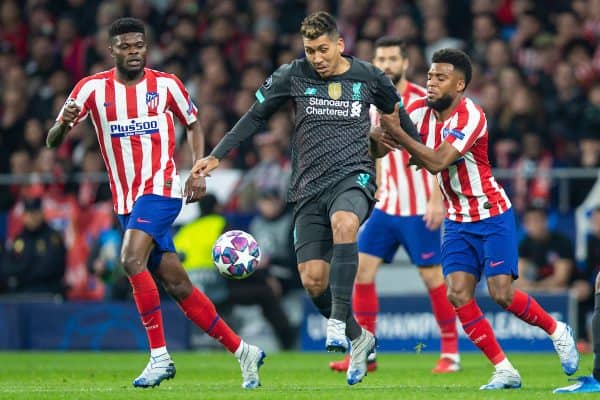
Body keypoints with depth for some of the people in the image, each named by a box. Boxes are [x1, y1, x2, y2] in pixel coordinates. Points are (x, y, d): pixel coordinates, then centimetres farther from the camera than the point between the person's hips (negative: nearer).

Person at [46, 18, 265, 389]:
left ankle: (160, 355, -23)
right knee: (177, 285, 6)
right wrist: (64, 125, -26)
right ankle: (243, 351, 17)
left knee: (132, 259, -27)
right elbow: (52, 141, -3)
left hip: (161, 188, -4)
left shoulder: (165, 84, 0)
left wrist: (199, 171, 2)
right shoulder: (92, 88, 1)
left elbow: (193, 124, 16)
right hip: (126, 200, 4)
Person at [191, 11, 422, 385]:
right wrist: (216, 156, 6)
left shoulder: (368, 77, 3)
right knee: (313, 279, -7)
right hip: (310, 185, 2)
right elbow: (255, 116, 11)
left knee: (344, 222, -38)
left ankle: (338, 322, -37)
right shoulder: (292, 76, 2)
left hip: (354, 176, -2)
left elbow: (400, 117, 19)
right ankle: (358, 338, 17)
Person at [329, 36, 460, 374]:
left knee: (432, 276, -3)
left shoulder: (424, 100, -10)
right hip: (386, 206, 6)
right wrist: (376, 193, 17)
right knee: (361, 270, -1)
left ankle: (451, 352, 9)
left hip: (419, 208, -6)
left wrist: (437, 200, -19)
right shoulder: (375, 105, 10)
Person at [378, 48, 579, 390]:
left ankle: (557, 331, 16)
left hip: (492, 215, -6)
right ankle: (505, 371, -3)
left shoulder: (471, 117, -21)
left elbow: (437, 162, -30)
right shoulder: (422, 111, -1)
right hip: (457, 219, 6)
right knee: (458, 293, -10)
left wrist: (399, 134, -32)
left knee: (502, 293, -13)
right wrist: (385, 137, -19)